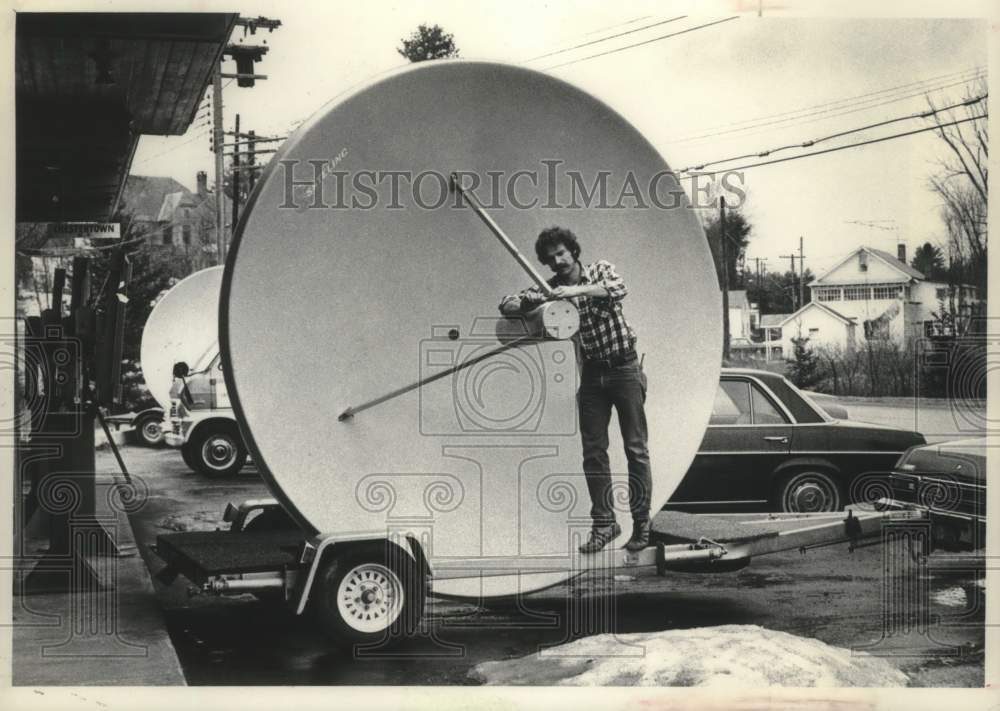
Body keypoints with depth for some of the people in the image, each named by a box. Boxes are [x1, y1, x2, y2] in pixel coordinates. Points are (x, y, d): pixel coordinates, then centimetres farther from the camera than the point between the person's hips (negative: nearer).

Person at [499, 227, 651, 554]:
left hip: (624, 368, -3)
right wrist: (527, 302, -25)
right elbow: (506, 306, -3)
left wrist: (577, 290, -34)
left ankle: (641, 523, 2)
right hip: (592, 373, 3)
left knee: (636, 449, -2)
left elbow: (618, 289, -24)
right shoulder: (550, 290, 5)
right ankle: (604, 523, 7)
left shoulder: (601, 269, -2)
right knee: (593, 452, 0)